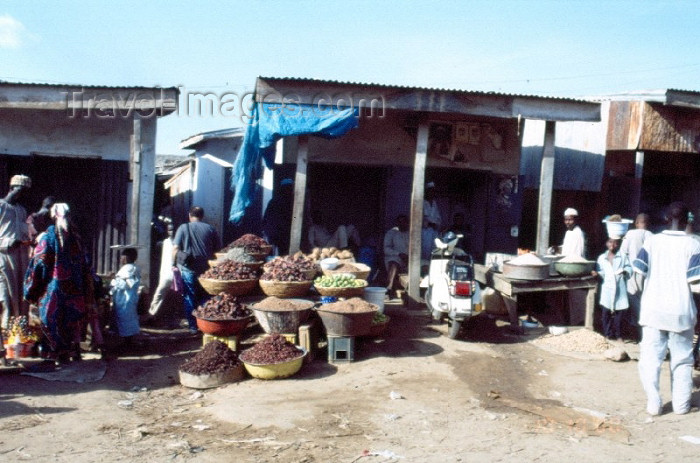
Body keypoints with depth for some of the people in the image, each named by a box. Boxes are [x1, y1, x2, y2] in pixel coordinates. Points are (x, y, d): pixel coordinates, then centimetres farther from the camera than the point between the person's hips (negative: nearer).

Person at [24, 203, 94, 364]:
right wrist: (87, 293, 16)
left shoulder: (48, 236, -5)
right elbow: (84, 266, 9)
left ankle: (60, 354, 4)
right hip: (75, 289, 4)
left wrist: (31, 291, 2)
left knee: (53, 320, 4)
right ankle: (74, 351, 18)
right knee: (73, 320, 13)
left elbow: (39, 263, -7)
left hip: (54, 287, -4)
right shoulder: (75, 236, 7)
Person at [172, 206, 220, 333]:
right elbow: (218, 249, 4)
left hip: (188, 269, -2)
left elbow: (176, 248, -6)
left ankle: (193, 326, 10)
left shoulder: (183, 228, 0)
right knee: (205, 298, 14)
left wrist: (174, 264, 3)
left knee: (190, 298, 7)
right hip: (206, 269, 2)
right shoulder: (210, 229, 4)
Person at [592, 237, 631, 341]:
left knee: (619, 312, 5)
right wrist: (597, 274, -13)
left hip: (619, 289, -1)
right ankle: (608, 334, 13)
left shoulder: (623, 256, 4)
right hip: (607, 289, 1)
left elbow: (629, 268, 1)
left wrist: (625, 272, -19)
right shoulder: (601, 257, 8)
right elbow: (601, 272, 8)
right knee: (606, 312, 3)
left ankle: (618, 335, 18)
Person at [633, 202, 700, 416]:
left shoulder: (652, 241, -1)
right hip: (681, 311, 0)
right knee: (682, 359, 13)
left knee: (650, 357, 6)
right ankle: (681, 404, 18)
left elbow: (639, 270, -2)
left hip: (653, 309, 0)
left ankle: (653, 403, 1)